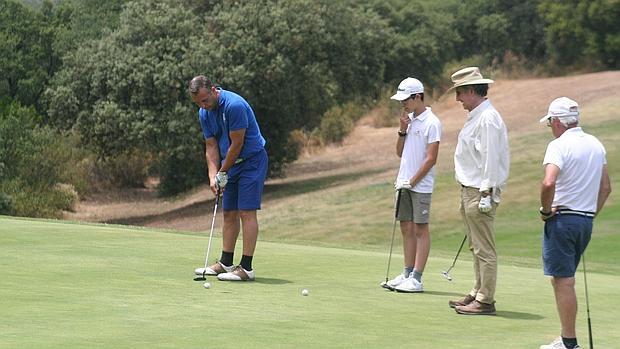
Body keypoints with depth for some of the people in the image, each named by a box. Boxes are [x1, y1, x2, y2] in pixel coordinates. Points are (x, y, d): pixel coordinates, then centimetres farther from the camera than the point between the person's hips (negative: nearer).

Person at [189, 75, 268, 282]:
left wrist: (223, 173, -11)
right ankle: (226, 263, 17)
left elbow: (237, 143, -21)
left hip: (251, 160, -8)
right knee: (229, 213, 10)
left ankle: (246, 268, -14)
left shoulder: (234, 105, -25)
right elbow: (212, 146, 5)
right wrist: (213, 175, -8)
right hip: (230, 163, 8)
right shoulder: (204, 114, 1)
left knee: (247, 212, -12)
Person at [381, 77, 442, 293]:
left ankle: (416, 279, -5)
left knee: (420, 229, -4)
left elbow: (431, 158, -14)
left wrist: (412, 181, -13)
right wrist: (402, 131, 1)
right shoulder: (409, 120, 13)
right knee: (406, 229, 8)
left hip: (421, 185, -7)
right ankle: (407, 274, 13)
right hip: (404, 184, 7)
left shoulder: (431, 123, -11)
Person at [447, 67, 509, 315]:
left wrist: (486, 193, -21)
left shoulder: (487, 118, -16)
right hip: (469, 190, 11)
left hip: (480, 192, -11)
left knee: (484, 248, -7)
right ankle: (478, 293, 24)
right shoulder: (475, 116, 17)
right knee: (476, 248, 16)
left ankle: (485, 301, -6)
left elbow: (490, 158, -20)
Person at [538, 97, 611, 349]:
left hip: (562, 218, -8)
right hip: (586, 220, 8)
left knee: (563, 281, -4)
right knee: (565, 279, 17)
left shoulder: (559, 145, -14)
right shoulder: (596, 145, 11)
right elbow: (606, 187, 16)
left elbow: (549, 183, -29)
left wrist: (546, 210, -14)